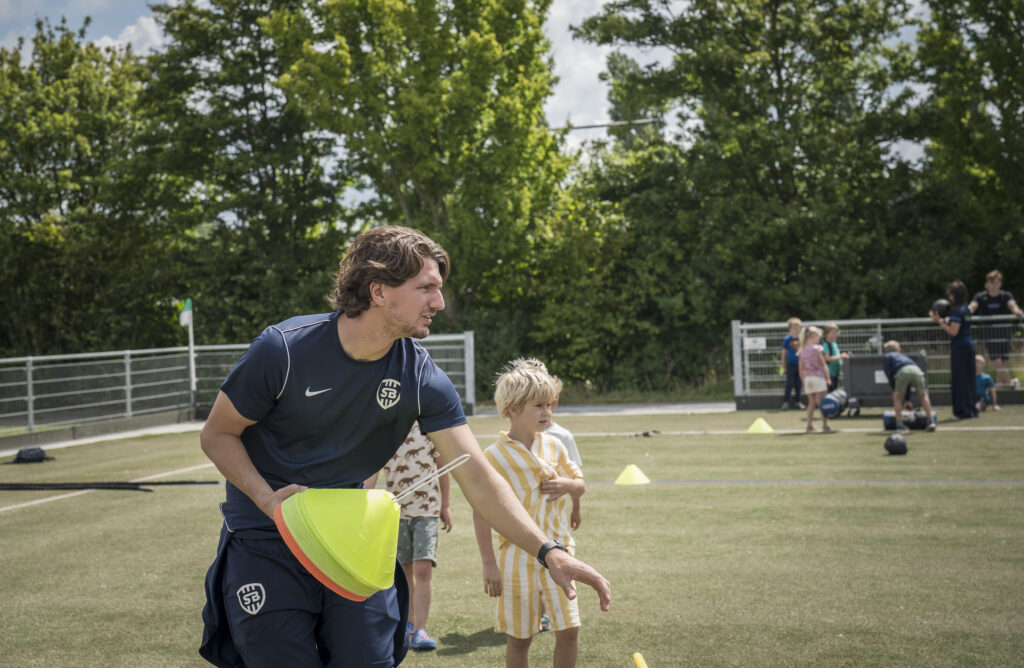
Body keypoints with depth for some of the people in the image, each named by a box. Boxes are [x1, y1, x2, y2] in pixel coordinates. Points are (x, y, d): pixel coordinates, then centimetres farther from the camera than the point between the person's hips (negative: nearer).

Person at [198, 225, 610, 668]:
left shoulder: (422, 379, -11)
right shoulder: (284, 350, -19)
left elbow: (478, 478, -14)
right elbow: (216, 434, -7)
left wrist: (548, 552, -25)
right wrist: (268, 498, -24)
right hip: (265, 541, -3)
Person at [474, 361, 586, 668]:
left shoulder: (553, 446, 4)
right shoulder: (494, 456, -11)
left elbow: (580, 484, 16)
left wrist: (568, 484, -9)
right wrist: (489, 563, -11)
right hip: (518, 558, -4)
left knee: (569, 631, 0)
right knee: (519, 638, 6)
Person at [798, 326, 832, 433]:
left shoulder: (803, 350, 10)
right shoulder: (817, 348, -6)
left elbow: (801, 369, 11)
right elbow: (823, 365, -7)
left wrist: (803, 382, 17)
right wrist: (827, 378, -3)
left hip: (807, 378, 5)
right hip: (818, 377, -5)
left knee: (811, 402, 13)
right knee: (822, 402, -3)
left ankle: (809, 425, 9)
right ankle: (825, 425, -4)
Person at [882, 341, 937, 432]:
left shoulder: (886, 357, 29)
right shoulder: (903, 356, 42)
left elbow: (889, 374, 13)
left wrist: (894, 390, 23)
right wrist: (907, 400, 47)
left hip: (902, 372, -4)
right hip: (917, 370, 4)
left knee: (897, 397, 15)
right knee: (923, 395, 22)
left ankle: (899, 424, 9)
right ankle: (930, 421, 15)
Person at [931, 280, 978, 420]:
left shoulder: (957, 310, -15)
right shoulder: (966, 309, 13)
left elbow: (953, 331, -19)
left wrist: (940, 321, -13)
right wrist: (942, 321, 11)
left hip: (959, 347, -9)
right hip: (969, 346, 9)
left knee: (959, 380, -3)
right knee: (969, 379, 13)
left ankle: (962, 411, -2)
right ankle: (971, 409, 18)